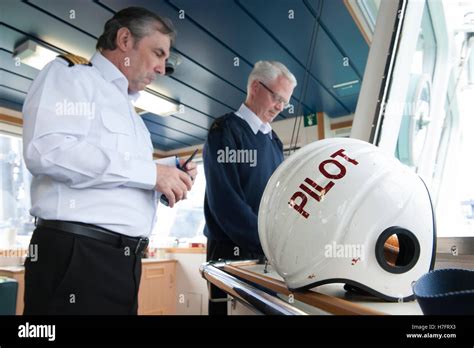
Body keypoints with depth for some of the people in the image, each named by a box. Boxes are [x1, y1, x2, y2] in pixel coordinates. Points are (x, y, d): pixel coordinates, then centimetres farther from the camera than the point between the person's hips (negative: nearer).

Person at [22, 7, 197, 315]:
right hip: (76, 254, -8)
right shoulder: (70, 74, 0)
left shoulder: (127, 110, 23)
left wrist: (169, 180, 6)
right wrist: (150, 172, -16)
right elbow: (47, 151, -19)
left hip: (123, 258, 8)